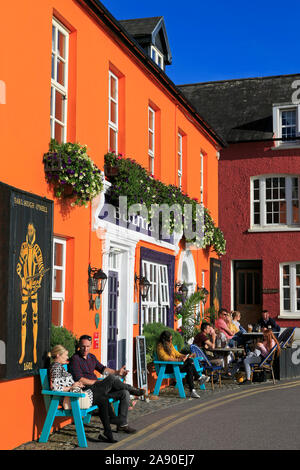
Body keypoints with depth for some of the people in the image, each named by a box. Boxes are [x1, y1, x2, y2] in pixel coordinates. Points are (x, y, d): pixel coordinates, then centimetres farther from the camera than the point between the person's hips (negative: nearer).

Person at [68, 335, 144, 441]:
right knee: (112, 378, -29)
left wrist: (117, 372, 8)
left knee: (125, 393, -10)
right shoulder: (75, 359, -7)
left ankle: (122, 423, -5)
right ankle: (132, 389, -3)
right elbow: (79, 380, -14)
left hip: (98, 389, 8)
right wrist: (97, 382, -10)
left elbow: (102, 369, 24)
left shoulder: (91, 357, 18)